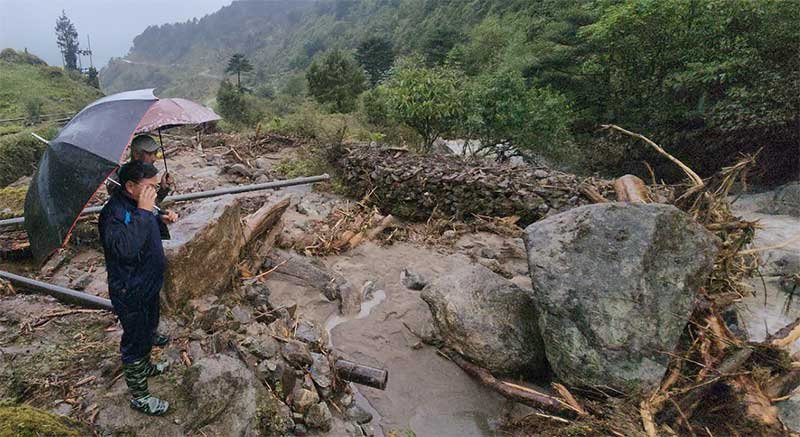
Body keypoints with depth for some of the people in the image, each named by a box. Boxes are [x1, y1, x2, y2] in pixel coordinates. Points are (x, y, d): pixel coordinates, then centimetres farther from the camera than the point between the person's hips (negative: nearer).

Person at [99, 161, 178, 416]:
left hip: (148, 285, 9)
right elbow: (125, 248, -47)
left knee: (148, 331, 28)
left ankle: (145, 367, 52)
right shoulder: (114, 213, -29)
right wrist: (143, 211, -42)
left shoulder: (137, 203, -2)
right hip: (130, 293, -9)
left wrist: (161, 218, 0)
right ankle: (138, 396, 24)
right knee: (135, 341, 7)